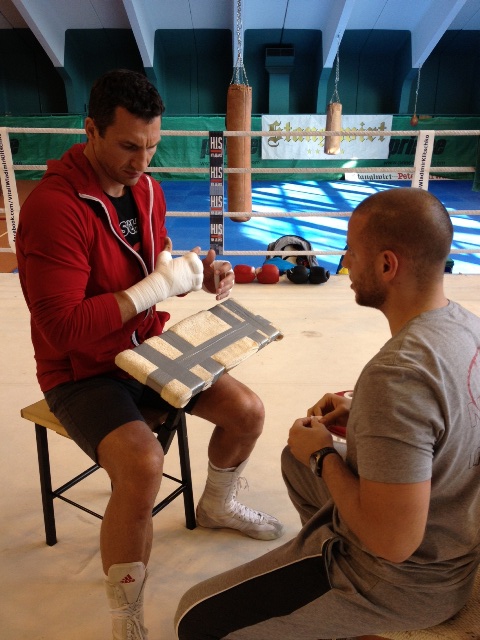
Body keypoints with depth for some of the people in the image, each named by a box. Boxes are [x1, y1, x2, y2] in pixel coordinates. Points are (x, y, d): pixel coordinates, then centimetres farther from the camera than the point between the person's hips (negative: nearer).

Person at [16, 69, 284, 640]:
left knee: (247, 411, 0)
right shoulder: (54, 207, -23)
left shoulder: (145, 188, 1)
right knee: (142, 464, -31)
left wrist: (201, 274, -8)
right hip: (81, 373, -7)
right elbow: (63, 328, -26)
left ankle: (216, 506, 33)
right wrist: (157, 286, -28)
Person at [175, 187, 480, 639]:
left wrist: (323, 454, -17)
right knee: (296, 460, 29)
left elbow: (392, 542, -31)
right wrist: (363, 414, 1)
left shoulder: (396, 374, -35)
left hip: (399, 582, -8)